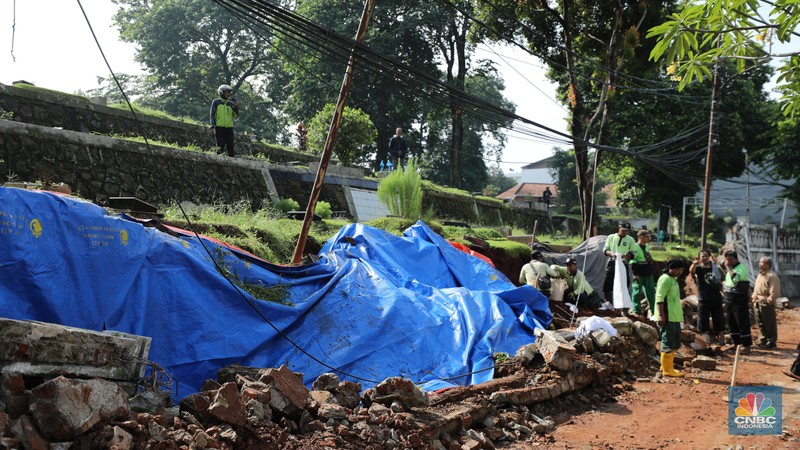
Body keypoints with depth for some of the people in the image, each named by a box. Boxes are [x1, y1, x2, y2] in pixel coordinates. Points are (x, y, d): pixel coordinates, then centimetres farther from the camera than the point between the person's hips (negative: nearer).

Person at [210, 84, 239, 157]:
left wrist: (236, 107, -2)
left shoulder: (230, 103, 15)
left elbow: (235, 116, 12)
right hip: (219, 127, -3)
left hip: (229, 127, 3)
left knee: (230, 145, 0)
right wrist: (213, 123, -8)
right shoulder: (216, 102, 7)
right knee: (220, 145, -5)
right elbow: (212, 113, 4)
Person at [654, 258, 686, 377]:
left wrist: (679, 315, 25)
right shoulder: (665, 279, -13)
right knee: (668, 344, -5)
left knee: (675, 343, 16)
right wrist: (661, 315, -26)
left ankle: (668, 366, 25)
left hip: (674, 317, 10)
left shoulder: (673, 280, 18)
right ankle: (667, 370, 1)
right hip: (667, 317, -10)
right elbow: (659, 298, -21)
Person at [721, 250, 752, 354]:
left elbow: (735, 278, -29)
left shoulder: (741, 267, -12)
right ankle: (736, 343, 24)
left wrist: (728, 267, -21)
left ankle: (746, 346, -4)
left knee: (742, 323, -7)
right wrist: (724, 285, 10)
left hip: (740, 301, -9)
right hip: (730, 300, 9)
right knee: (731, 323, 13)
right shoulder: (729, 268, 14)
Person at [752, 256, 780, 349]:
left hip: (766, 303, -9)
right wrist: (754, 297, 13)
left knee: (769, 324, -1)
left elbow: (774, 292, -18)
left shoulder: (772, 276, -13)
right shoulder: (760, 275, 16)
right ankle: (764, 340, 27)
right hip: (758, 303, 9)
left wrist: (768, 301, -17)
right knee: (761, 323, 16)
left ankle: (771, 342, 7)